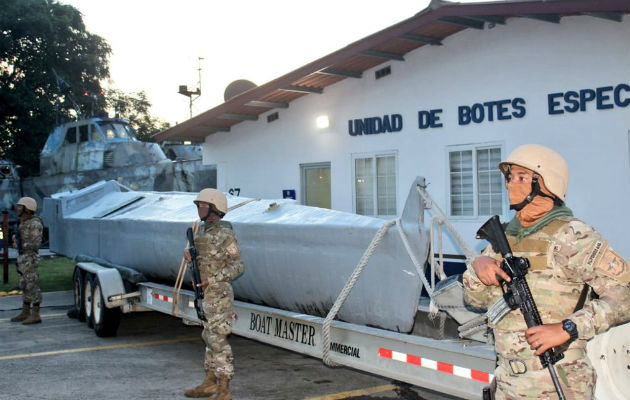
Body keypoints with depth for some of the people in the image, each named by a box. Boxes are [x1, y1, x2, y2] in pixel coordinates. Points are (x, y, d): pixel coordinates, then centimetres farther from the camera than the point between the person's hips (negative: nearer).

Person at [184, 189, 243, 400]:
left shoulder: (225, 234, -14)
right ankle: (210, 383, 26)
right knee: (210, 337, 16)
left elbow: (237, 266, -16)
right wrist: (189, 256, -3)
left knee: (218, 340, -8)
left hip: (219, 295, -9)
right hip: (205, 295, 9)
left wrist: (212, 280, -24)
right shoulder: (201, 231, 12)